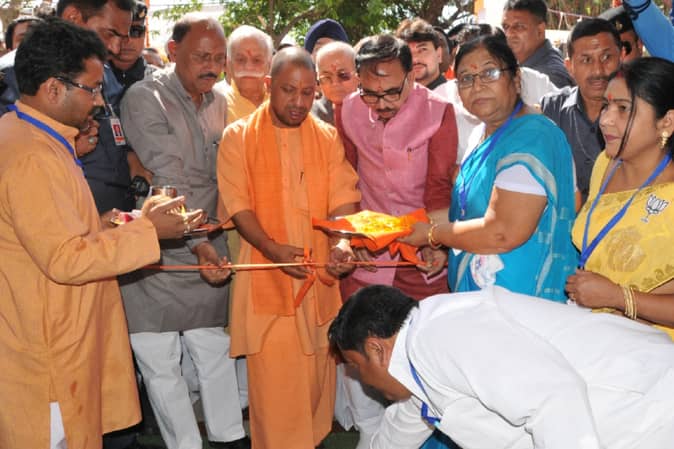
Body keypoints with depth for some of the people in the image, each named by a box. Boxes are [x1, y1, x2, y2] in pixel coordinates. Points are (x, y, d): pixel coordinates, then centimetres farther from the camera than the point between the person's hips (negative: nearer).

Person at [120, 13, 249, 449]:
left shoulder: (220, 103, 7)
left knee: (217, 349, 15)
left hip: (210, 251, 5)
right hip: (155, 254, -5)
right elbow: (167, 180, -21)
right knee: (161, 364, 5)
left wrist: (219, 232, 9)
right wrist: (198, 242, -27)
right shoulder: (145, 98, -13)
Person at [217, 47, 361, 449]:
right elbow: (238, 205, -6)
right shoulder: (239, 137, 0)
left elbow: (343, 198, 2)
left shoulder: (328, 137, 8)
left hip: (319, 277, 3)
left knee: (317, 381, 11)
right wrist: (273, 248, -22)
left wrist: (343, 241, -18)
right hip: (267, 280, -3)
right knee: (274, 386, -2)